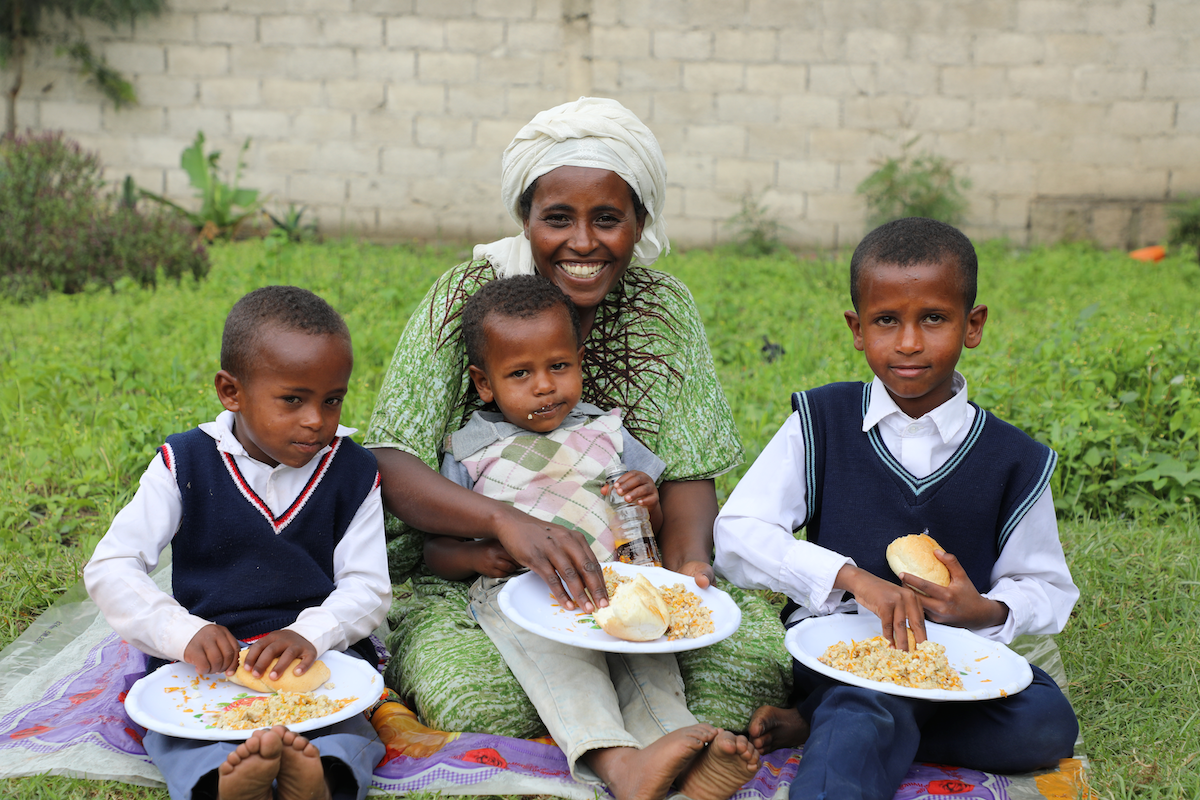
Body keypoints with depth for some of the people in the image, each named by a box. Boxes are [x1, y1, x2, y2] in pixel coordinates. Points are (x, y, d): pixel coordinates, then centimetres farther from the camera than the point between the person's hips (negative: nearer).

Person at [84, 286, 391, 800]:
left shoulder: (352, 473, 1)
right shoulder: (187, 465, -1)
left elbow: (368, 588, 0)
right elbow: (108, 569, -5)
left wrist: (310, 632, -22)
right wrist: (184, 632, -23)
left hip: (320, 652, 0)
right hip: (209, 658, 0)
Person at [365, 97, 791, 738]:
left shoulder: (664, 307, 1)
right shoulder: (471, 296, -7)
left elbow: (687, 474, -1)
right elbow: (388, 467, -17)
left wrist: (689, 565, -22)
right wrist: (507, 521, -35)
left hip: (633, 581, 2)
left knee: (755, 647, -24)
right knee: (469, 693, -31)